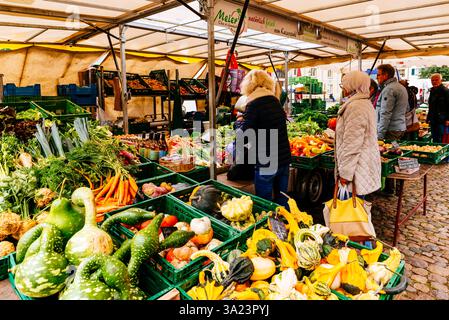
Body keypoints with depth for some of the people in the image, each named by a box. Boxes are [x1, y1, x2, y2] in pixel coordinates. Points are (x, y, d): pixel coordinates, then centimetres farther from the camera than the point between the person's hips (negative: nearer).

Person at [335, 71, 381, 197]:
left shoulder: (355, 107, -19)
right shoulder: (366, 103, 15)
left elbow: (352, 145, -22)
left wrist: (345, 173, -19)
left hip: (357, 170, -10)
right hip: (365, 162, 10)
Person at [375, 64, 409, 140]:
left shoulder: (388, 89, -15)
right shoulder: (402, 87, 18)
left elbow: (385, 114, -21)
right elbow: (407, 108, 25)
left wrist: (380, 135, -21)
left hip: (391, 131, -10)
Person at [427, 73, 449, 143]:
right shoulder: (432, 91, 16)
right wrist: (429, 118, 18)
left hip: (441, 120, -7)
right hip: (433, 120, 7)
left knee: (439, 140, -8)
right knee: (434, 139, 10)